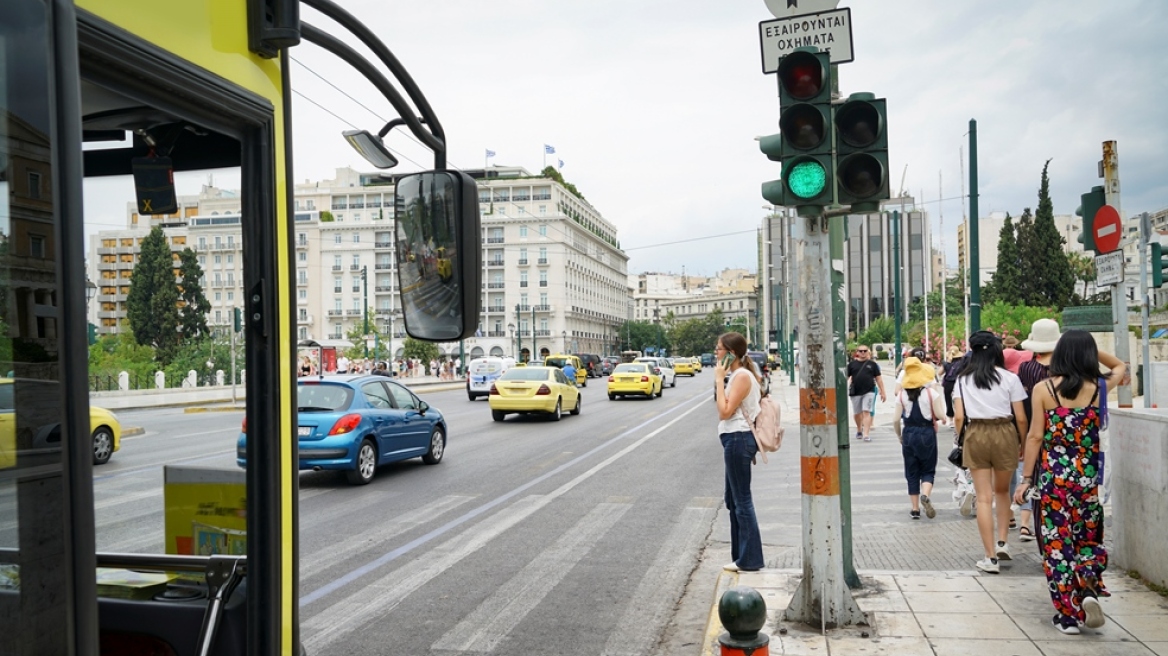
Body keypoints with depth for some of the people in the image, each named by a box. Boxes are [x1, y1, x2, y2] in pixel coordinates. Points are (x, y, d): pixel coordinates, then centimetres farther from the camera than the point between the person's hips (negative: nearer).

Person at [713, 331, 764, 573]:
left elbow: (725, 411, -21)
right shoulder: (737, 375, 15)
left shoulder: (742, 376, -15)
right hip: (735, 440, 11)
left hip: (738, 440, -11)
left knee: (742, 501, -3)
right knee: (733, 499, 17)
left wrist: (719, 380, -17)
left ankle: (749, 560, 5)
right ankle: (741, 555, 26)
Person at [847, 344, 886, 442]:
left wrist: (882, 392, 4)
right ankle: (859, 430, 36)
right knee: (857, 413, 13)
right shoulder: (852, 364, 5)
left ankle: (866, 434, -14)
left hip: (869, 391, -2)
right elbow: (846, 378, 6)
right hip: (855, 392, 2)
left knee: (867, 412, -11)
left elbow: (878, 379, 7)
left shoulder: (872, 364, 5)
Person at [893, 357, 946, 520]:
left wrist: (899, 435, 11)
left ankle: (915, 508, 12)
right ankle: (925, 495, -20)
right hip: (927, 433, -1)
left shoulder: (901, 395, -3)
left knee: (912, 472, 10)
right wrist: (940, 402, 9)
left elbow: (896, 419, -4)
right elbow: (940, 415, -8)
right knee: (928, 470, 10)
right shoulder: (931, 394, -8)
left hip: (909, 434, 1)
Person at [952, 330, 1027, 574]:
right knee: (1002, 491, 23)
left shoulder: (963, 380, 3)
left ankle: (991, 557, 6)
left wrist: (962, 439, 9)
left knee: (984, 498, 5)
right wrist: (1022, 442, 11)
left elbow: (959, 417, -3)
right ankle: (1002, 543, 16)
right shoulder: (1010, 378, -1)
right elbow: (1020, 418, -2)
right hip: (1004, 433, 0)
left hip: (975, 434, 0)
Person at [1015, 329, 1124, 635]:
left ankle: (1069, 614, 9)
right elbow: (1121, 367, 22)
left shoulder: (1043, 389, -6)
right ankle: (1089, 590, -3)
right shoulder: (1099, 388, -2)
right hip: (1088, 475, 2)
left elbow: (1035, 436, -6)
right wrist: (1089, 350, 23)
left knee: (1057, 543, 6)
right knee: (1089, 538, 19)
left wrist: (1026, 479, 0)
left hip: (1053, 474, -2)